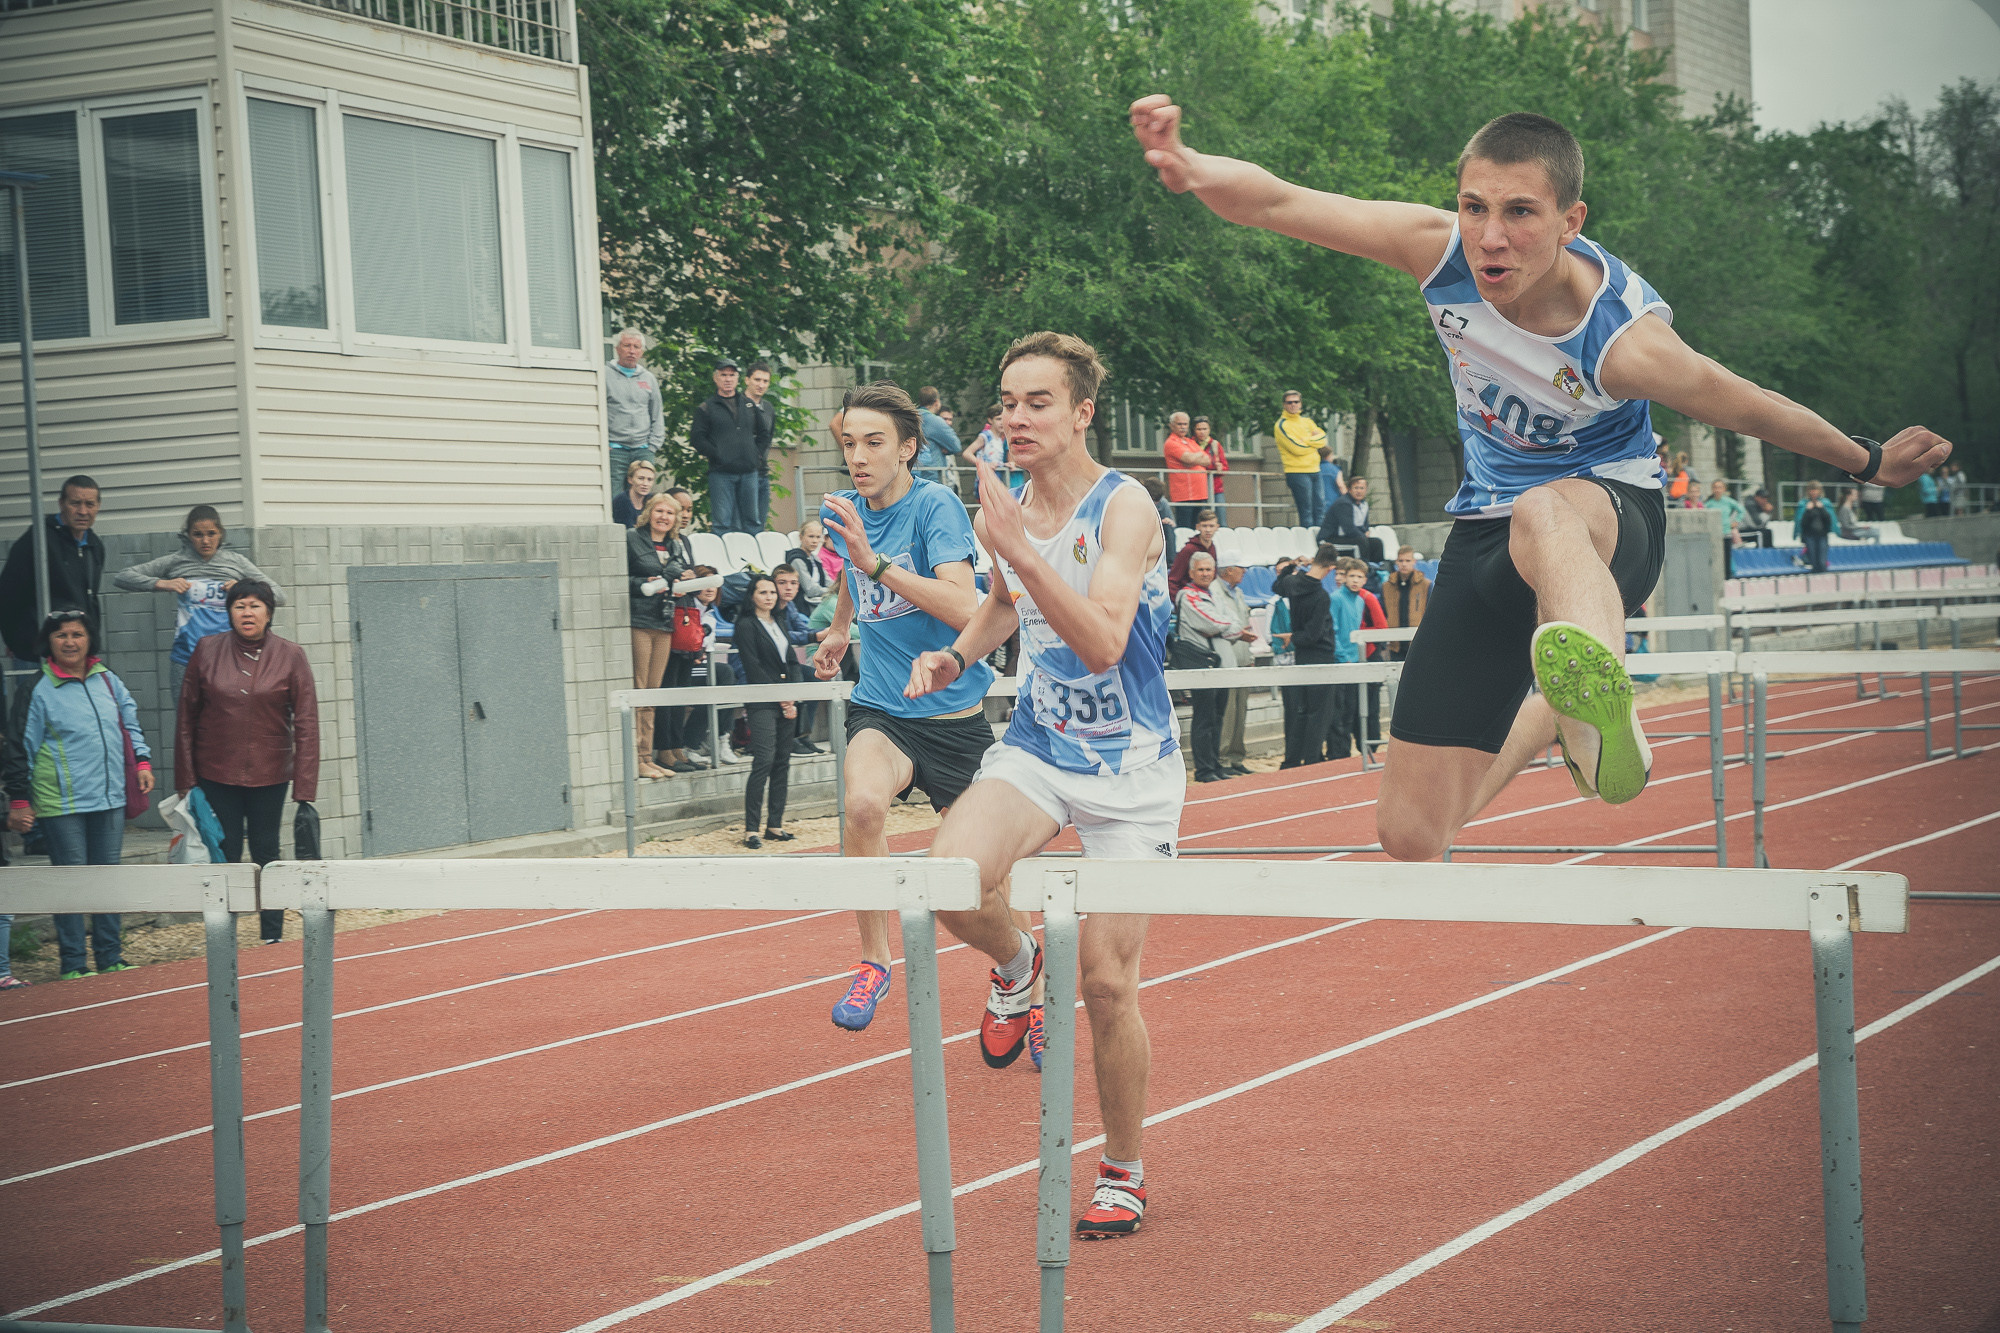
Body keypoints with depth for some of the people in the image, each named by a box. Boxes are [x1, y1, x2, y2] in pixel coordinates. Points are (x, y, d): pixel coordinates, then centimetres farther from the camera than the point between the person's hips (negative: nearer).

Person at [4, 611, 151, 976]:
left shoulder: (107, 680, 9)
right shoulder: (36, 691, -5)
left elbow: (130, 722, 22)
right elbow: (20, 749, -3)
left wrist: (142, 761, 12)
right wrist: (18, 800, -4)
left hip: (110, 799, 5)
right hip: (61, 805, -5)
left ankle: (110, 957, 19)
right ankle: (73, 965, 3)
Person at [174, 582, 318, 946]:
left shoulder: (291, 657, -3)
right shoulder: (207, 651, -1)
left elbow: (306, 725, -5)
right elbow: (186, 718, 3)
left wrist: (305, 789, -10)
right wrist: (184, 779, 0)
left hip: (269, 776, 0)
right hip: (217, 775, 0)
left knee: (266, 855, 8)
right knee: (224, 857, 3)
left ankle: (272, 937, 17)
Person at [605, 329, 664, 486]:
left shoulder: (649, 379, 17)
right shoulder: (605, 375, 4)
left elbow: (657, 418, 20)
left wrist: (653, 446, 8)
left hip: (643, 450, 4)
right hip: (614, 449, -4)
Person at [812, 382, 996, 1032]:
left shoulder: (936, 505, -14)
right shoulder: (842, 510, 3)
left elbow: (965, 609, -29)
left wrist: (877, 564, -34)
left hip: (954, 711, -3)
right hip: (879, 708, 3)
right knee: (863, 801, -30)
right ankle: (874, 960, -13)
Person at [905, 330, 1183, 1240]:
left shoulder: (1124, 508, -17)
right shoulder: (1004, 511, 2)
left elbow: (1103, 642, -32)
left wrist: (1023, 551, -39)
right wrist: (956, 655, 6)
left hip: (1130, 768, -4)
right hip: (1036, 747, 4)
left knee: (1107, 984, -3)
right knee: (948, 877, -26)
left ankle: (1122, 1174, 18)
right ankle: (1016, 967, 9)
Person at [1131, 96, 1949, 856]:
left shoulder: (1622, 341, -27)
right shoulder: (1442, 250, -17)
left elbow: (1753, 413, -10)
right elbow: (1277, 204, -21)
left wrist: (1872, 464, 4)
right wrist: (1189, 169, -42)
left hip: (1611, 514, -4)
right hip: (1486, 531, 4)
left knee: (1544, 514, -44)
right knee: (1410, 835, 2)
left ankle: (1601, 696, -71)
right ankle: (1546, 717, 34)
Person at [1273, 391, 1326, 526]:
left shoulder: (1306, 421, 14)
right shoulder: (1282, 425, -7)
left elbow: (1323, 438, 1)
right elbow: (1297, 448, -16)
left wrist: (1306, 440, -13)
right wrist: (1315, 443, -2)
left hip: (1314, 470, 7)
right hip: (1297, 473, -7)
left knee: (1319, 510, 9)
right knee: (1306, 512, -8)